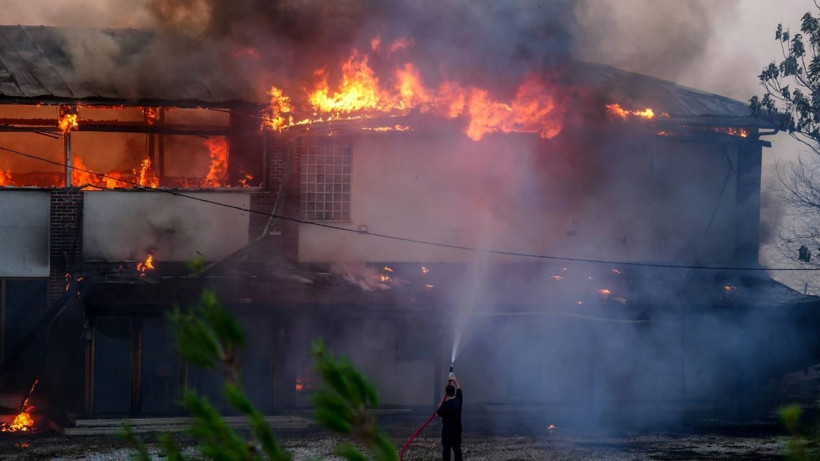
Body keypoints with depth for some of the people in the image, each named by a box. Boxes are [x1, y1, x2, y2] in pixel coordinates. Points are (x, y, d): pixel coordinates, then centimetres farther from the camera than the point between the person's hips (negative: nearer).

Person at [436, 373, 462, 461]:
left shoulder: (446, 405, -26)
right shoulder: (458, 399, -9)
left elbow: (437, 414, -10)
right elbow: (459, 387, 10)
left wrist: (440, 406, 8)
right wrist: (454, 379, 22)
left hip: (448, 429, -6)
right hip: (458, 427, 6)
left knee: (446, 447, 3)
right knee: (457, 447, 15)